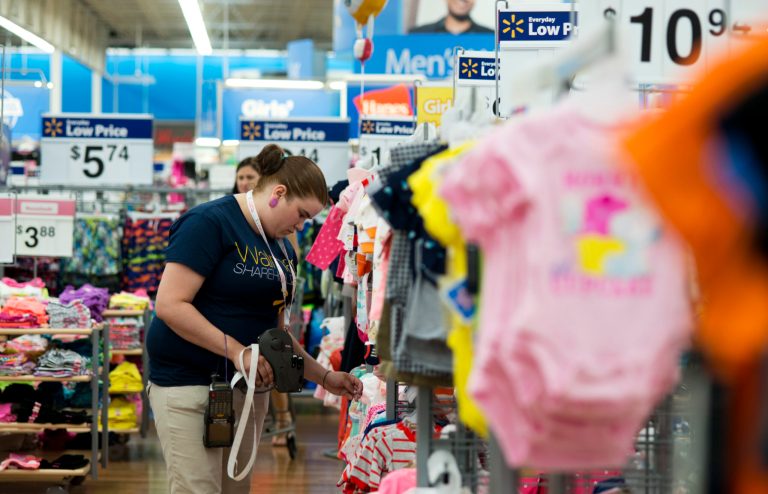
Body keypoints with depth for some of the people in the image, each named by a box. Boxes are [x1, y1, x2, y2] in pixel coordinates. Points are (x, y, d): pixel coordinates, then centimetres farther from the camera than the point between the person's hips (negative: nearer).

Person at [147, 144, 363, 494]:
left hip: (250, 384, 8)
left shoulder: (283, 250, 12)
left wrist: (324, 377, 8)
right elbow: (170, 304, -20)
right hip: (190, 383, -8)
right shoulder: (210, 223, -13)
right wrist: (237, 350, -23)